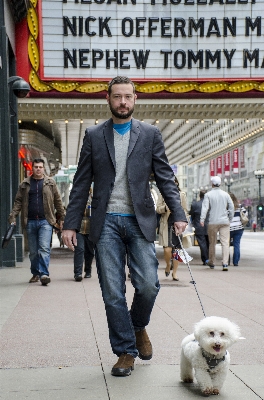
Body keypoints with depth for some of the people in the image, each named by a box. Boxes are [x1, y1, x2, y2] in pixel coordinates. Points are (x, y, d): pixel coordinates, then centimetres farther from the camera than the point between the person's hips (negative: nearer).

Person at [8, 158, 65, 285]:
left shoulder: (50, 182, 7)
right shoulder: (25, 184, 10)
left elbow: (58, 201, 8)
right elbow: (18, 202, 8)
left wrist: (62, 218, 7)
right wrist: (12, 217, -2)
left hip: (45, 221, -2)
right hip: (30, 222, 2)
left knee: (44, 248, -13)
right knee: (33, 251, 9)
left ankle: (44, 274, -15)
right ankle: (35, 274, 22)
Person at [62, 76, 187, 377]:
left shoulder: (150, 134, 9)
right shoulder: (93, 135, 9)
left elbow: (164, 177, 7)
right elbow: (81, 183, 8)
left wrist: (178, 214, -5)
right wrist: (71, 224, 2)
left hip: (139, 221, 0)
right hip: (106, 223, 0)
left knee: (148, 285, -8)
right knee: (112, 293, 0)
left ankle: (138, 326, 23)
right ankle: (125, 351, 14)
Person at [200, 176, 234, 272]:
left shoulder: (208, 195, -1)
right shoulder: (226, 194, 6)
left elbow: (205, 207, -11)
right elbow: (231, 207, 8)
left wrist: (202, 219, -16)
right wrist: (230, 219, 17)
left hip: (213, 222, -1)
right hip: (225, 222, 1)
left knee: (212, 243, 12)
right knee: (225, 243, -3)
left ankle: (211, 263, 24)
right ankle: (225, 264, -13)